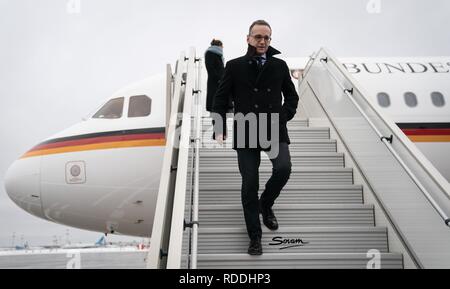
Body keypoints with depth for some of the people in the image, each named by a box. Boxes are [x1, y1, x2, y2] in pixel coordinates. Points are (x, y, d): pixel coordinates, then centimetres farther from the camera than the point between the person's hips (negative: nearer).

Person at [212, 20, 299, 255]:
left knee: (283, 168, -21)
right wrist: (219, 130, -2)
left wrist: (284, 117, 4)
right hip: (246, 133, -1)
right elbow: (220, 99, 6)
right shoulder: (235, 66, 6)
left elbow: (291, 96, 20)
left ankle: (266, 204, 12)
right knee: (249, 184, -1)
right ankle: (254, 237, 14)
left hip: (275, 131, 1)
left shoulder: (279, 66, 11)